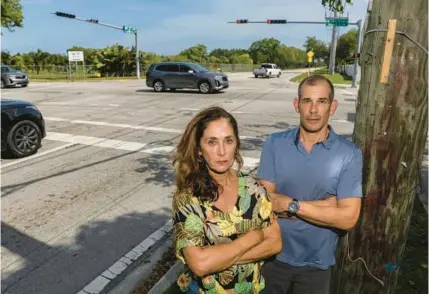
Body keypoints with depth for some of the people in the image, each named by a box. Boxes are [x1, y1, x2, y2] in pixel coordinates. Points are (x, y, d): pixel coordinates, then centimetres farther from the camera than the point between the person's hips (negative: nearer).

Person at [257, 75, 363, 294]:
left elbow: (348, 218, -17)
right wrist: (326, 205, -18)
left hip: (316, 264, 0)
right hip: (273, 256, 0)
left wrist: (292, 205, -20)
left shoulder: (349, 154, -13)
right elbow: (265, 200, -16)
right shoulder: (274, 144, -11)